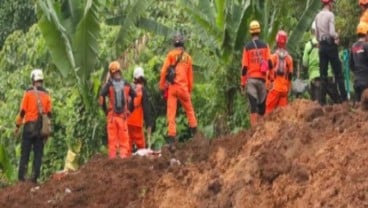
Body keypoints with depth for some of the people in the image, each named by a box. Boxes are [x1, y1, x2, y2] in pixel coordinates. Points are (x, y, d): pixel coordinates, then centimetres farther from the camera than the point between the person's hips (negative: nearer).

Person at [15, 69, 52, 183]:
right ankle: (35, 177, -1)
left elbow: (23, 111, -6)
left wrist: (18, 125, 3)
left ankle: (21, 176, -3)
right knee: (38, 153, 4)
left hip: (29, 125, -2)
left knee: (25, 152, 1)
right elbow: (49, 113, 5)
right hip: (42, 127, 2)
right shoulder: (46, 94, 5)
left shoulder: (28, 92, -4)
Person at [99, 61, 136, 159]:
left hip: (112, 115, -2)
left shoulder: (109, 84, -5)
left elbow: (101, 98, -15)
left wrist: (105, 110, -3)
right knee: (124, 137, 6)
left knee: (112, 137, 2)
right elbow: (134, 96, 6)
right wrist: (130, 109, 13)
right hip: (123, 115, 2)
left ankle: (112, 156, 1)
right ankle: (124, 155, 2)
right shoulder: (126, 84, 4)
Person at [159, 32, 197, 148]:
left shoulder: (171, 54, 1)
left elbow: (164, 71, -5)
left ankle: (171, 138, -9)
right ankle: (194, 132, 22)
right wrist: (190, 90, 20)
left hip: (172, 87, -2)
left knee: (171, 113, -2)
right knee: (189, 109, 21)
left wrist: (162, 86, 1)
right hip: (183, 87, 2)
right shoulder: (187, 57, 9)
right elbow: (190, 75, 12)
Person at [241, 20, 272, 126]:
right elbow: (270, 63, -2)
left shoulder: (247, 47, -1)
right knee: (261, 105, 10)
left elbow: (244, 66, -3)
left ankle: (254, 127, -13)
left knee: (253, 105, -5)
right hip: (262, 78, 1)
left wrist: (242, 82, 3)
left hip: (251, 79, -1)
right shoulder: (265, 45, 2)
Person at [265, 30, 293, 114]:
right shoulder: (289, 58, 3)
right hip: (284, 88, 3)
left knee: (269, 108, -1)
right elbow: (290, 75, 6)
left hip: (275, 87, -3)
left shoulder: (273, 56, -6)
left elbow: (270, 72, -5)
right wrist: (288, 88, 15)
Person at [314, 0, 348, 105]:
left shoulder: (317, 16, 9)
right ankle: (344, 97, -1)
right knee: (338, 73, 0)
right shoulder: (330, 15, -10)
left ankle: (322, 99, 1)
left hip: (322, 46, 6)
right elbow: (332, 33, -18)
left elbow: (317, 34, 11)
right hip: (331, 45, -6)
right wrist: (337, 36, 1)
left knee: (323, 74, 6)